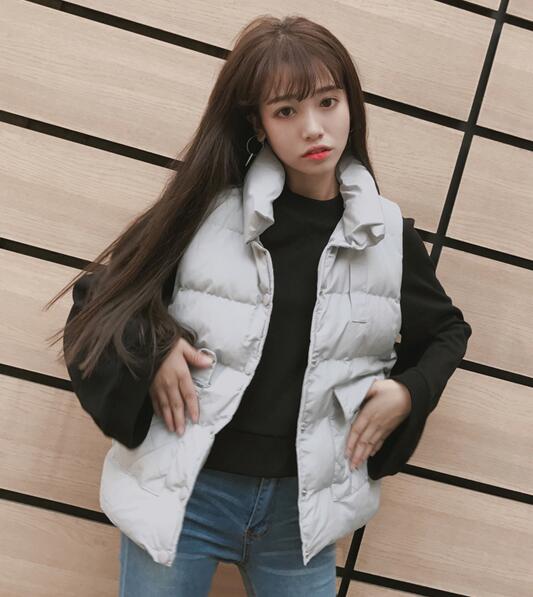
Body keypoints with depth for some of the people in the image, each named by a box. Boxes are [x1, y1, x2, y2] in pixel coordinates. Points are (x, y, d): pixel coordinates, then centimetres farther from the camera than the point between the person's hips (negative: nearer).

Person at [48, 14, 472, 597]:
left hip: (302, 505, 2)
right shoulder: (208, 207, -7)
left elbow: (447, 330, 16)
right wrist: (151, 349, -14)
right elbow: (102, 295, 3)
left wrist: (408, 392, -1)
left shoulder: (389, 235, -1)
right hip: (183, 490, -1)